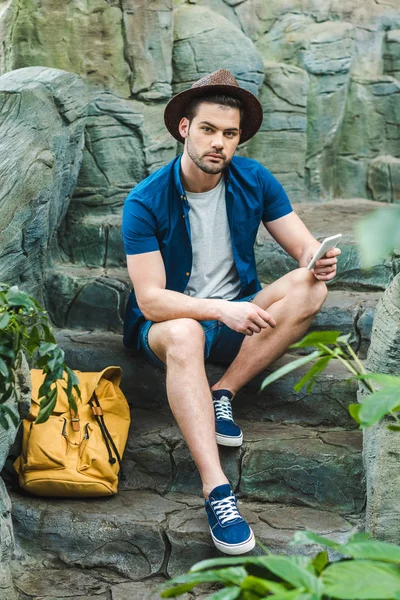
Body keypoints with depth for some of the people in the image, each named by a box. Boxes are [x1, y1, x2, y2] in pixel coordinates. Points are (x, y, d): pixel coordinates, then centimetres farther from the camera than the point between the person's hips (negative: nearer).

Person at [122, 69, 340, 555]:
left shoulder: (254, 181, -4)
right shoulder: (146, 201, -15)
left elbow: (304, 247, -4)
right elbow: (151, 300, -20)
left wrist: (318, 259, -30)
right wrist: (219, 310, -35)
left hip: (238, 312, 4)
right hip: (169, 319, -4)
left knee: (309, 290, -23)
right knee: (184, 335, -41)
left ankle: (222, 394, -23)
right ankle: (216, 490, -46)